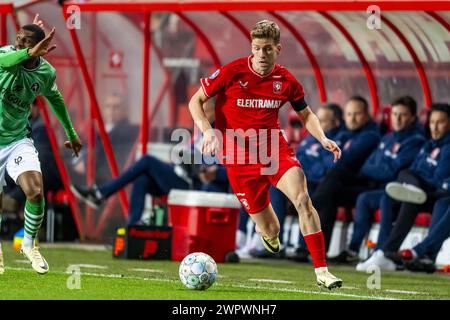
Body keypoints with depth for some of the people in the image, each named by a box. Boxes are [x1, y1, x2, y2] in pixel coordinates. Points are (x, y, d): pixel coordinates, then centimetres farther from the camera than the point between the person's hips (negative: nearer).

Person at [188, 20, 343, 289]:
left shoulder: (285, 80, 0)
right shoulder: (232, 73, -9)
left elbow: (306, 114, 16)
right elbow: (196, 101, -1)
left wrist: (323, 139, -2)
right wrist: (208, 132, -18)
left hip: (275, 148, 2)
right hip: (239, 157, -2)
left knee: (302, 198, -25)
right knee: (270, 231, 2)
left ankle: (321, 270, -19)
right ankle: (268, 232, 45)